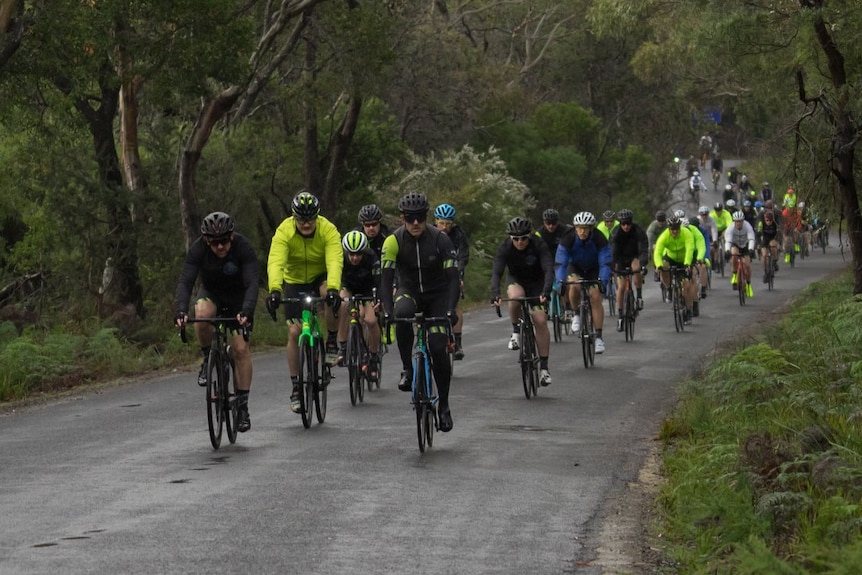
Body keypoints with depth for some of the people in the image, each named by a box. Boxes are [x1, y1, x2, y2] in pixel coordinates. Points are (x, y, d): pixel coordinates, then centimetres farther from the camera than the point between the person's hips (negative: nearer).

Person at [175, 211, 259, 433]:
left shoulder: (243, 247, -29)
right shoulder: (198, 249, -26)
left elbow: (252, 282, -36)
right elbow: (185, 281, -32)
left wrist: (247, 311, -53)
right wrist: (181, 311, -50)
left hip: (238, 297, -1)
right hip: (210, 293, 1)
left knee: (240, 348, -13)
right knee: (202, 313, -35)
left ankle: (242, 405, -4)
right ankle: (208, 359, -9)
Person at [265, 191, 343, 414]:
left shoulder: (328, 230, -25)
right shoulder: (284, 232, -25)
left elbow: (335, 261, -39)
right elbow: (275, 263, -37)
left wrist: (333, 288, -56)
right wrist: (274, 290, -55)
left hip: (321, 277, -1)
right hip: (294, 281, 1)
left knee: (329, 294, -36)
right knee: (294, 332, -9)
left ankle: (332, 342, -12)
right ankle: (295, 388, 3)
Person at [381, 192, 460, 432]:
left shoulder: (440, 239, -19)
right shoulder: (394, 241, -18)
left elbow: (453, 278, -22)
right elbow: (385, 278, -24)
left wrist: (451, 309, -38)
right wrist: (388, 310, -39)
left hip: (437, 295, 0)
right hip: (409, 291, 0)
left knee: (439, 349, -13)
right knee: (402, 313, -37)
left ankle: (443, 405, 6)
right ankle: (407, 369, -21)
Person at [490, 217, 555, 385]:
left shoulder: (539, 246, -25)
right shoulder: (505, 248, -22)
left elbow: (549, 270, -34)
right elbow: (496, 272, -30)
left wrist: (546, 292, -51)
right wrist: (495, 293, -48)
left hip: (537, 284, -1)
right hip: (517, 282, 1)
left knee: (540, 320, -15)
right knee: (515, 296, -36)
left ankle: (544, 367, -8)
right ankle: (516, 330, -10)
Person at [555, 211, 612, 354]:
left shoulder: (600, 240, -28)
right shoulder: (568, 240, -27)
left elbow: (605, 263, -31)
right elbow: (560, 263, -31)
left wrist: (603, 281, -48)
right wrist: (560, 282, -47)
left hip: (594, 271, 0)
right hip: (576, 269, 1)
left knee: (595, 297, -19)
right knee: (574, 286, -32)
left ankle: (599, 337, -13)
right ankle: (576, 314, -6)